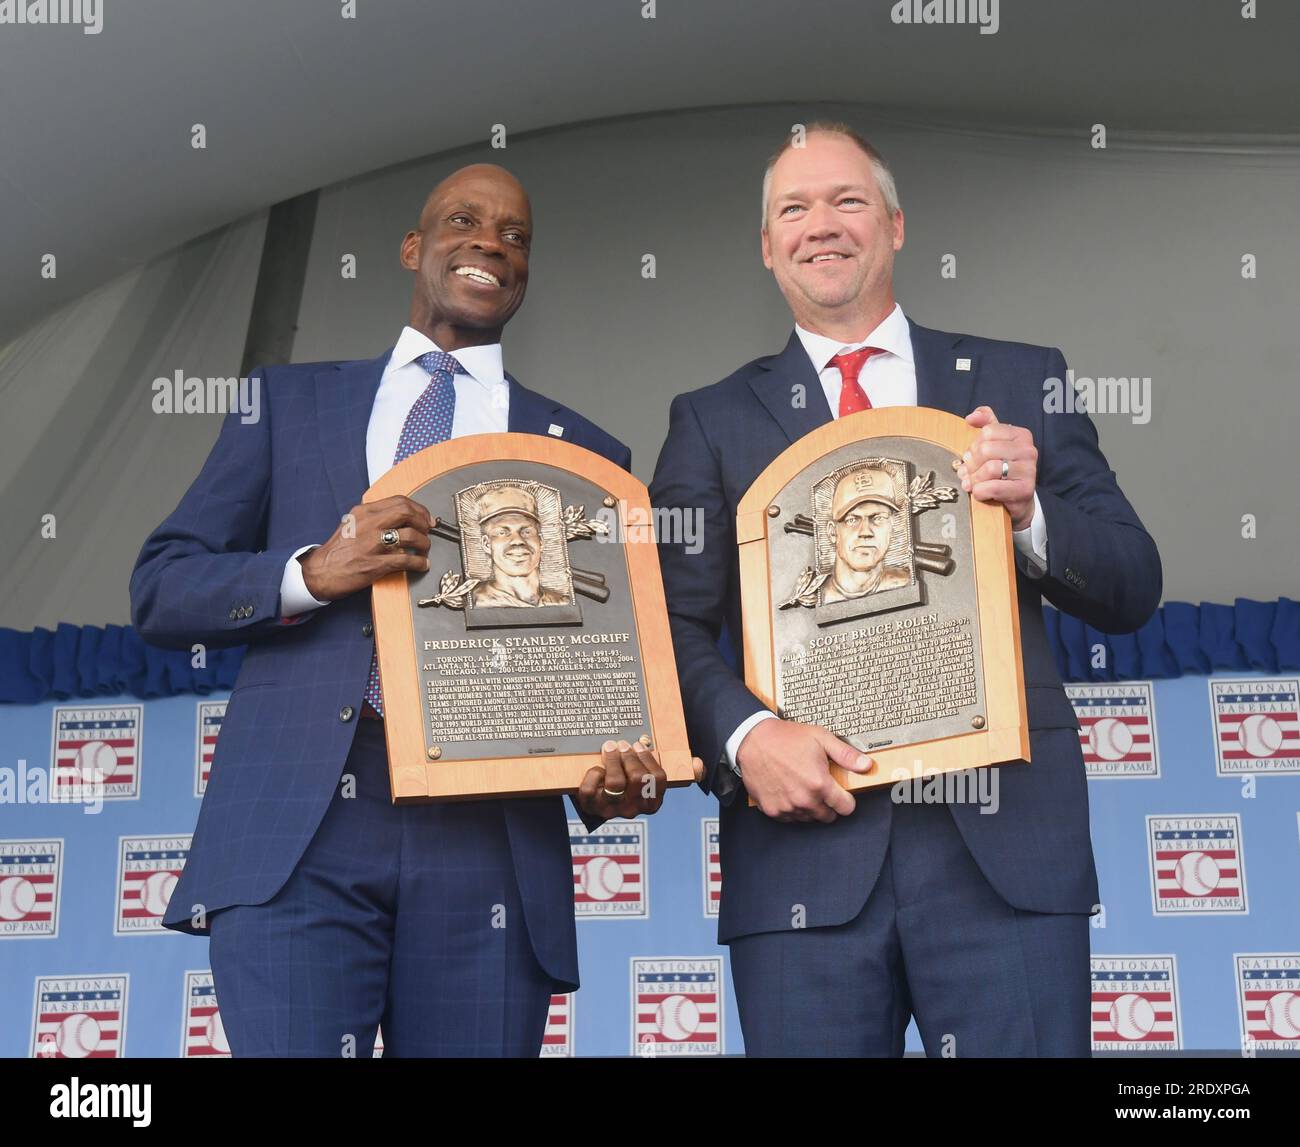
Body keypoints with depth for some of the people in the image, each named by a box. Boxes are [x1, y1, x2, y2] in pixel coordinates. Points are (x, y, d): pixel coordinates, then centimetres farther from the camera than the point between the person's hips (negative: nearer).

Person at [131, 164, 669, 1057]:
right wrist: (311, 571, -8)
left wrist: (619, 771, -8)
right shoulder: (290, 401, 16)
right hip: (296, 835, 0)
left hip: (490, 847, 1)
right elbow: (159, 591, 11)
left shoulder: (585, 453, 15)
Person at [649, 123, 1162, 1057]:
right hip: (805, 840, 0)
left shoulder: (1021, 383, 12)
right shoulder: (713, 421, 11)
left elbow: (1132, 591, 9)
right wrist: (745, 736, -16)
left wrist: (1032, 511, -10)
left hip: (1006, 841, 0)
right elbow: (675, 624, 3)